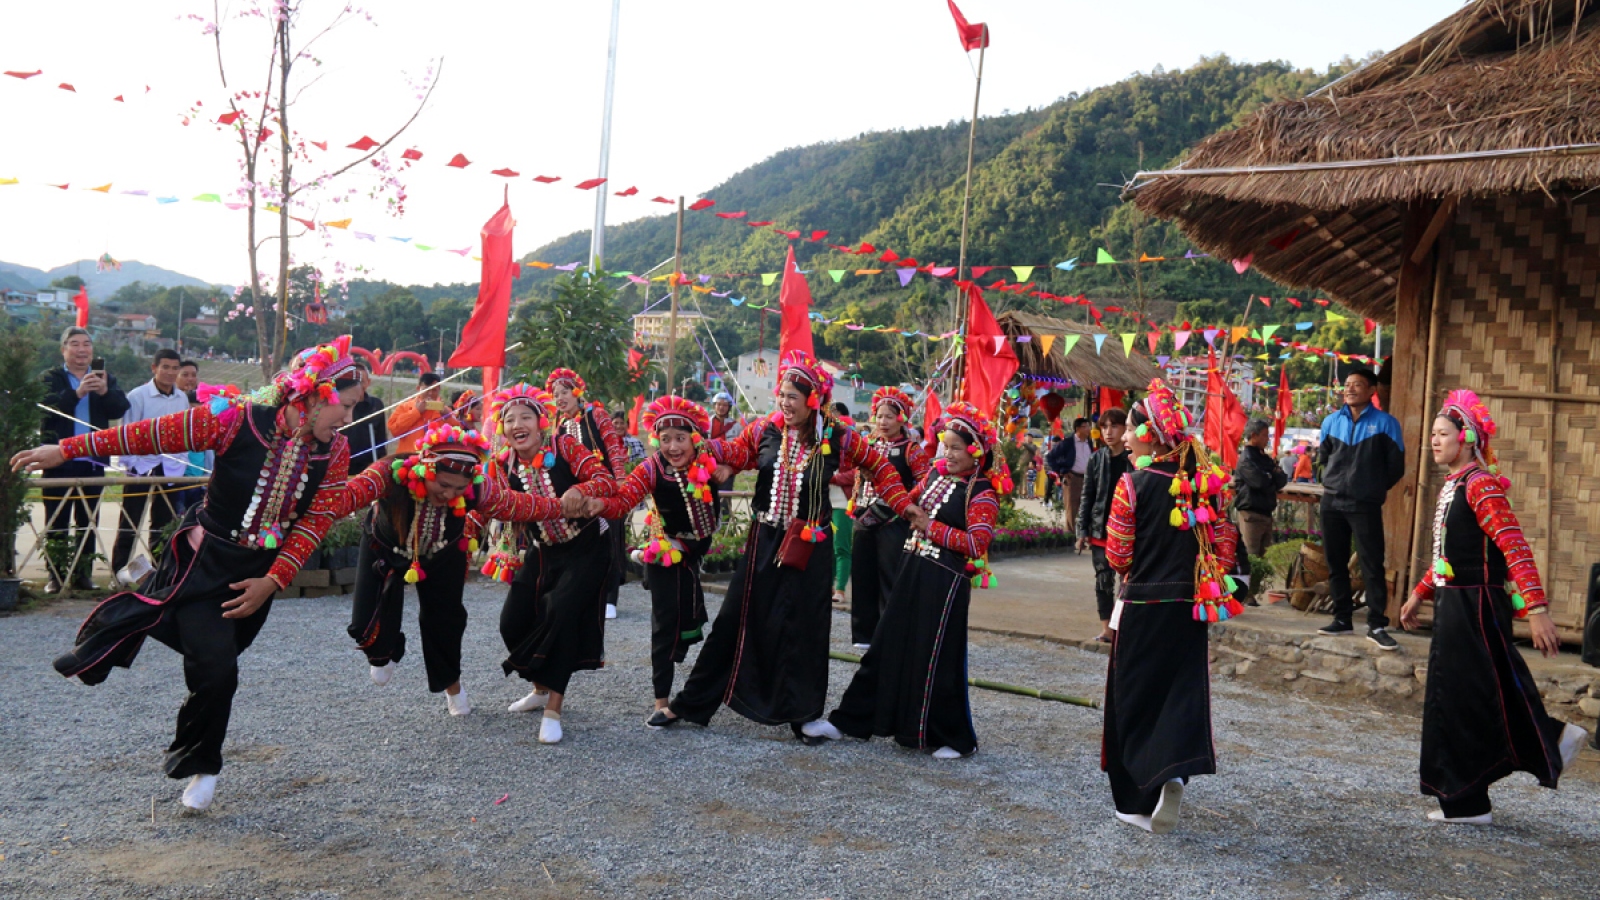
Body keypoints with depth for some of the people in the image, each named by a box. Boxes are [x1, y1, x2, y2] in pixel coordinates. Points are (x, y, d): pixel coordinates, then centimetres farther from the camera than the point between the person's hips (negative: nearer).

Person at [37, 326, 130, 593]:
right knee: (57, 523, 2)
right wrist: (77, 393, -32)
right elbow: (48, 406, -16)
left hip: (93, 462, 2)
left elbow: (120, 408, -5)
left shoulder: (105, 379, 10)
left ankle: (81, 574, 14)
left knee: (88, 523, 7)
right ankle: (55, 575, 7)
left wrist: (105, 391, -25)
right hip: (59, 462, -2)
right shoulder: (51, 378, 4)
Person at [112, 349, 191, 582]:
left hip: (171, 469, 5)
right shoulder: (138, 396, -8)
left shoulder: (182, 398, 6)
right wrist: (130, 463, -13)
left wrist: (183, 462, 6)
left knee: (164, 522, 11)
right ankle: (121, 567, 6)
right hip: (142, 466, -5)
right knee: (130, 521, -1)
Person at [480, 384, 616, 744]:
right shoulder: (503, 465, -2)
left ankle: (553, 711, -10)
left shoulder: (564, 445, -15)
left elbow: (606, 478, -24)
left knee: (561, 613, -22)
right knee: (513, 622, 4)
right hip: (539, 552, 5)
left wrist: (582, 491, -44)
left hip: (585, 549, -5)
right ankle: (543, 688, 34)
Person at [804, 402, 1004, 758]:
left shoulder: (982, 493, -11)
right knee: (887, 646, 12)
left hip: (946, 581, -7)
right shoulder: (936, 475, 10)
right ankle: (849, 720, 20)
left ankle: (956, 739, 16)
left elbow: (978, 544, -19)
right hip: (912, 570, 7)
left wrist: (932, 528, -17)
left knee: (937, 660, -1)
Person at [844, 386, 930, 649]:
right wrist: (856, 505, 14)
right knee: (863, 577, 9)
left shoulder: (911, 450, -4)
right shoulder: (869, 446, 13)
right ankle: (864, 634, 19)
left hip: (894, 524, -6)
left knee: (890, 579, -5)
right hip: (865, 521, 6)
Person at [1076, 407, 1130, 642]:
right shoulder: (1096, 459, 3)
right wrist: (1082, 530, 0)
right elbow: (1087, 496, 5)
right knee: (1103, 579, 6)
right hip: (1100, 529, 2)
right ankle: (1106, 628, 13)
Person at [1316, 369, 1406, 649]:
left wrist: (1374, 488, 9)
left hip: (1366, 506, -4)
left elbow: (1396, 466, 0)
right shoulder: (1331, 422, 7)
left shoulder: (1385, 423, -5)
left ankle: (1377, 626, -2)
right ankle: (1342, 619, 18)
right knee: (1336, 564, 9)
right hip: (1332, 503, 4)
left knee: (1372, 566, -5)